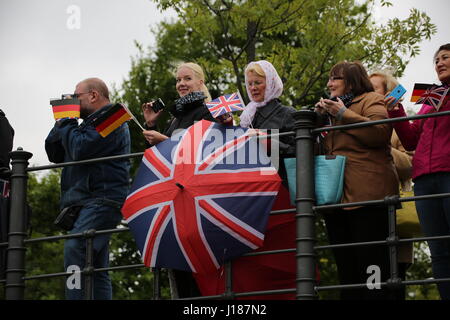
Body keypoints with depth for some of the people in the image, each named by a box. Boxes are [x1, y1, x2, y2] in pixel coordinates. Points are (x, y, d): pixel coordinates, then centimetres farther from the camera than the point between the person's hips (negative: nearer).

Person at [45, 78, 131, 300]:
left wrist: (65, 123, -1)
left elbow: (80, 149, -17)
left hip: (103, 200, -11)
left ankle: (75, 296, -38)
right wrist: (62, 123, 12)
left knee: (75, 248, -29)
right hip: (84, 202, 11)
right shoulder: (90, 123, 29)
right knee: (96, 270, 5)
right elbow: (55, 154, 26)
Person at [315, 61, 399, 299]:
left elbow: (380, 132, -15)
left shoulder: (371, 101, 4)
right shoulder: (332, 111, 27)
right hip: (336, 199, 8)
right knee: (347, 270, 7)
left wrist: (343, 114, -9)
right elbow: (324, 152, 28)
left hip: (366, 197, -8)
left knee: (373, 267, -11)